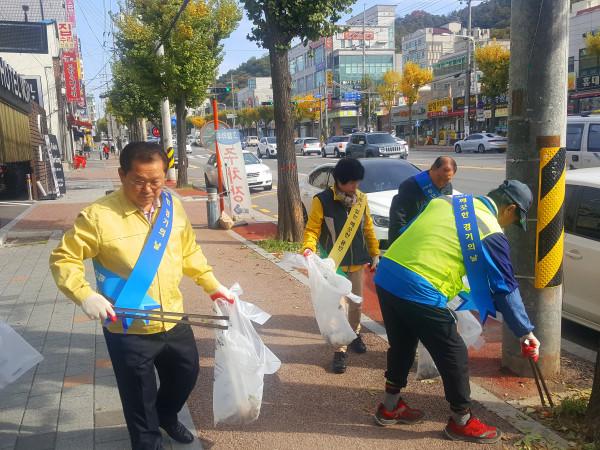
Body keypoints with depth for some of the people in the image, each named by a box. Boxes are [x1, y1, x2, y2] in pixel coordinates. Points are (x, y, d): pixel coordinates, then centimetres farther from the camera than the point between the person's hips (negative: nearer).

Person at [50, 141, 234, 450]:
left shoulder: (173, 207, -1)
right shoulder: (99, 215, -18)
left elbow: (189, 252, 12)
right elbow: (63, 258, -11)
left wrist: (212, 285, 11)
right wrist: (85, 295, -25)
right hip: (128, 331, -5)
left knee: (187, 374, 25)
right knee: (140, 402, 12)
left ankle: (166, 415, 56)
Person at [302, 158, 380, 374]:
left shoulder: (361, 199, 0)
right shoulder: (322, 200, -16)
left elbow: (368, 228, 8)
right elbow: (312, 229, -14)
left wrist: (374, 253, 10)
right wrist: (308, 248, -32)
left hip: (357, 262, 5)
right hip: (334, 264, -4)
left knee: (356, 304, 18)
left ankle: (354, 334, 42)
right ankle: (340, 350, 6)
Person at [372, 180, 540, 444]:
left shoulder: (448, 201, 17)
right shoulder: (490, 233, -2)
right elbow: (505, 288, 4)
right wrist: (525, 332, 17)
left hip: (386, 275, 8)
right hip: (419, 291, -8)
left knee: (401, 345, 25)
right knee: (454, 355, 11)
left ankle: (390, 407, 41)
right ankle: (461, 421, 27)